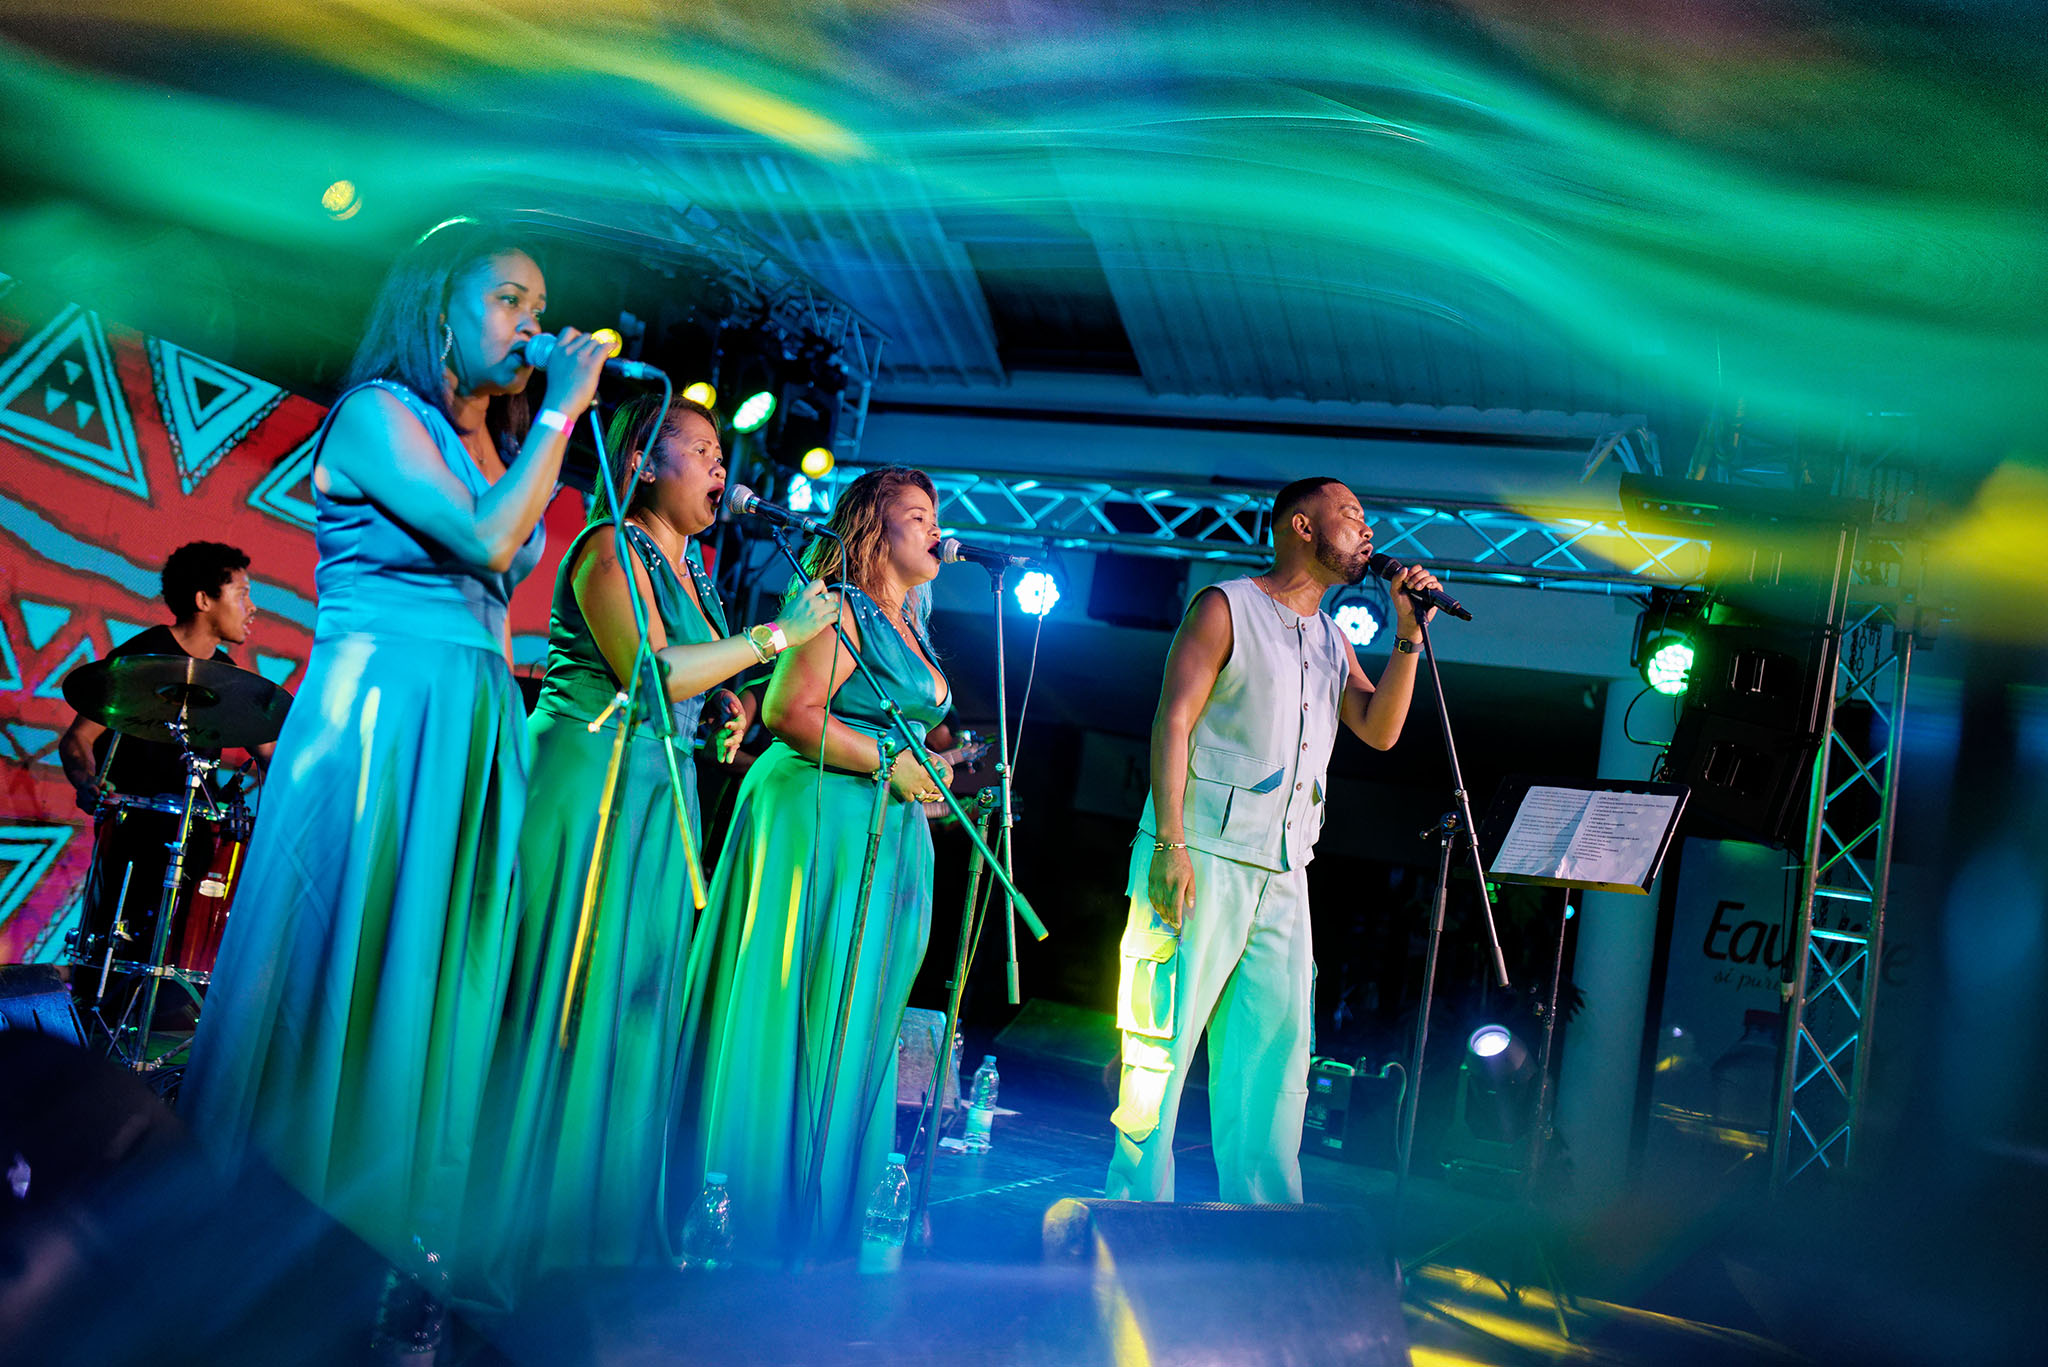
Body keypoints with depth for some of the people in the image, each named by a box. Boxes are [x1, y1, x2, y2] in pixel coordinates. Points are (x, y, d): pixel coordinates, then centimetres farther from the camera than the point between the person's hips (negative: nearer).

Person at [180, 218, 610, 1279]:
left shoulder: (497, 449, 20)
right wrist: (561, 409, -9)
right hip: (378, 714, -8)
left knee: (442, 978, 6)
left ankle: (392, 1228, 13)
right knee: (347, 962, -5)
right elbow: (486, 538, -16)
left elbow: (490, 593, 14)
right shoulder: (377, 413, -2)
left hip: (477, 732, 8)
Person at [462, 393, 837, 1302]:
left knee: (637, 1001, 9)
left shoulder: (686, 565, 18)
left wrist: (724, 708, 5)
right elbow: (649, 675, -20)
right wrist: (778, 635, -18)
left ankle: (599, 1226, 17)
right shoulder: (609, 547, -9)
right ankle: (507, 1228, 3)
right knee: (565, 998, -7)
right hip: (590, 785, -9)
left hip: (658, 798, 9)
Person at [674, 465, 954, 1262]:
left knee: (854, 1027, 10)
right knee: (789, 1015, -5)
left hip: (886, 836, 10)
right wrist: (892, 765, -16)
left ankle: (813, 1220, 19)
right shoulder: (841, 613, -9)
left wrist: (930, 773, 11)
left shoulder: (907, 629, 20)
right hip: (819, 821, -10)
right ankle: (747, 1210, 6)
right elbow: (788, 711, -20)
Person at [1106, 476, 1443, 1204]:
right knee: (1164, 1037, -4)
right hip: (1203, 855, -7)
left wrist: (1408, 636, 1)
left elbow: (1379, 729, 11)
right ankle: (1136, 1200, 6)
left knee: (1277, 1046, 6)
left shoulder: (1332, 637, 20)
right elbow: (1173, 722, -8)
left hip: (1284, 872, 7)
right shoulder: (1227, 608, -1)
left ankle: (1261, 1206, 13)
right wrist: (1170, 844, -17)